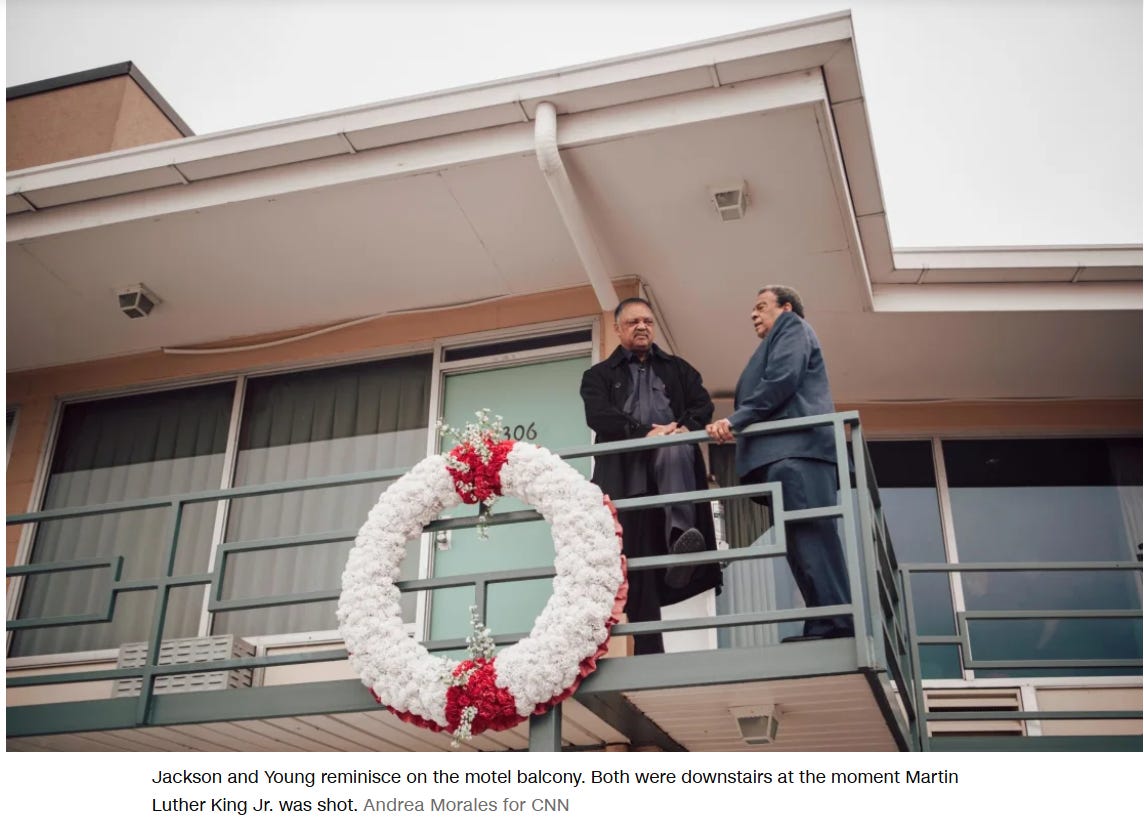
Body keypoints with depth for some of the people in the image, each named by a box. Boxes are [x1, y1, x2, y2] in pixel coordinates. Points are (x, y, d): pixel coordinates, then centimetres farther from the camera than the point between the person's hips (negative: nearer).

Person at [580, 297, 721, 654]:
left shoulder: (678, 368, 24)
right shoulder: (599, 375, 18)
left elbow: (703, 405, 10)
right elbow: (599, 416, -2)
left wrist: (684, 427, -14)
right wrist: (645, 432, -17)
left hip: (673, 456, 0)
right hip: (626, 472, 0)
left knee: (675, 449, -37)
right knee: (636, 564, -6)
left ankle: (680, 536, -47)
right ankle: (648, 649, -5)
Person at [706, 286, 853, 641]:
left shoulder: (792, 327, 12)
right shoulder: (782, 340, 38)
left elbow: (783, 379, -7)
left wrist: (736, 420, -12)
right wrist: (737, 425, 12)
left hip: (795, 446, -10)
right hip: (783, 450, 10)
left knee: (809, 537, -19)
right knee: (802, 542, 0)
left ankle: (833, 626, -25)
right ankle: (826, 627, -6)